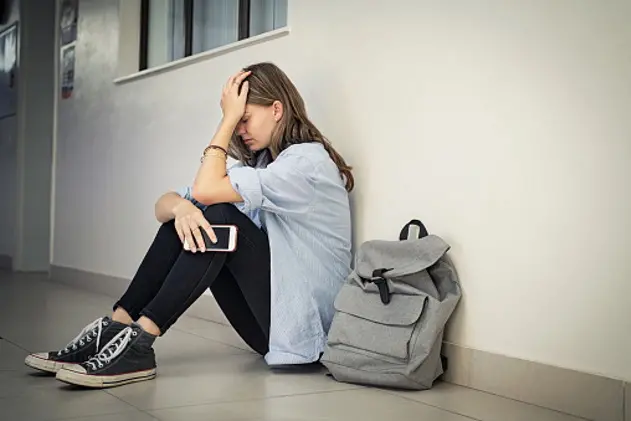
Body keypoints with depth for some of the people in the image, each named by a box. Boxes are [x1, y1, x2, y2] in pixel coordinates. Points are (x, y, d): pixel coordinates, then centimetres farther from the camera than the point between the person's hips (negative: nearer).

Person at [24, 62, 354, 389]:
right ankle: (115, 329, -12)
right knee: (185, 214, -5)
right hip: (267, 319, 8)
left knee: (221, 217, -24)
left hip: (300, 324, -7)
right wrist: (181, 207, -21)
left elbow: (206, 189, -22)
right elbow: (163, 205, 2)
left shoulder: (308, 159, -12)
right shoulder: (259, 162, 14)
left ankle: (138, 342, -26)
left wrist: (229, 119, -12)